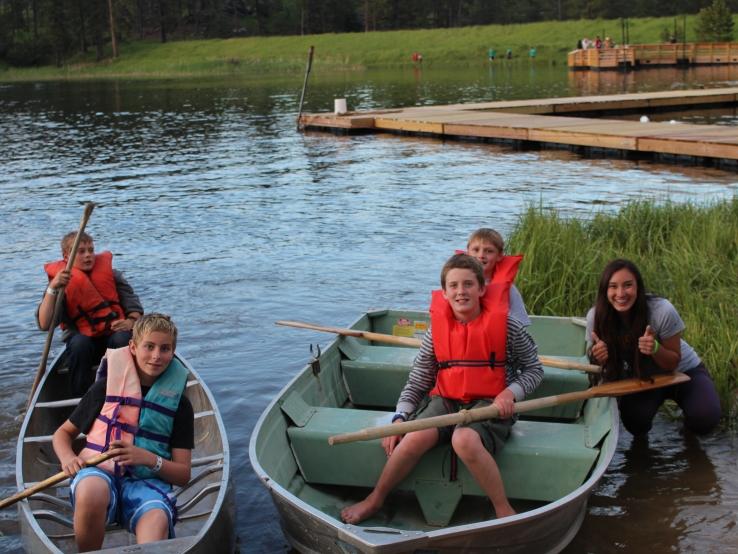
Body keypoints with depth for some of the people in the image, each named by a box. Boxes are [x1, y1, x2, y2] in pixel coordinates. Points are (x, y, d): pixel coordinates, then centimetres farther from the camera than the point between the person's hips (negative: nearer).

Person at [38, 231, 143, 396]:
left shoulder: (110, 274, 3)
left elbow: (134, 304, 4)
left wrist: (131, 321, -19)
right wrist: (52, 288, -24)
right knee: (79, 344, -34)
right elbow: (44, 325, -15)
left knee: (123, 339, -33)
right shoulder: (60, 283, -2)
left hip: (114, 332, 1)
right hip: (82, 337, -1)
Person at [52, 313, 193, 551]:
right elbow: (63, 433, 19)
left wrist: (150, 459, -12)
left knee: (157, 520, -38)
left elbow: (183, 475, 8)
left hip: (146, 480, -1)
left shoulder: (179, 404, 11)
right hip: (99, 471, 1)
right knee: (92, 492, -38)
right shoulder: (107, 386, 10)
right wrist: (67, 458, -4)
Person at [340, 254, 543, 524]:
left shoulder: (505, 325, -6)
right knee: (417, 436, -26)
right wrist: (400, 418, -4)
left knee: (464, 440, -36)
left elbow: (534, 369, 4)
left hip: (490, 403, -3)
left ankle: (504, 510, -19)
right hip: (446, 399, 3)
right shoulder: (437, 330, 2)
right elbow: (417, 380, 7)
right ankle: (375, 500, -4)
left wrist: (511, 393, -14)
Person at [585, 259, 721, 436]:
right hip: (640, 378, 2)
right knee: (635, 424, -25)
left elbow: (673, 363, -19)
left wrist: (655, 349, -41)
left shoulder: (662, 311, -32)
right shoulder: (596, 317, -24)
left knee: (704, 419, -26)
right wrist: (598, 358, -35)